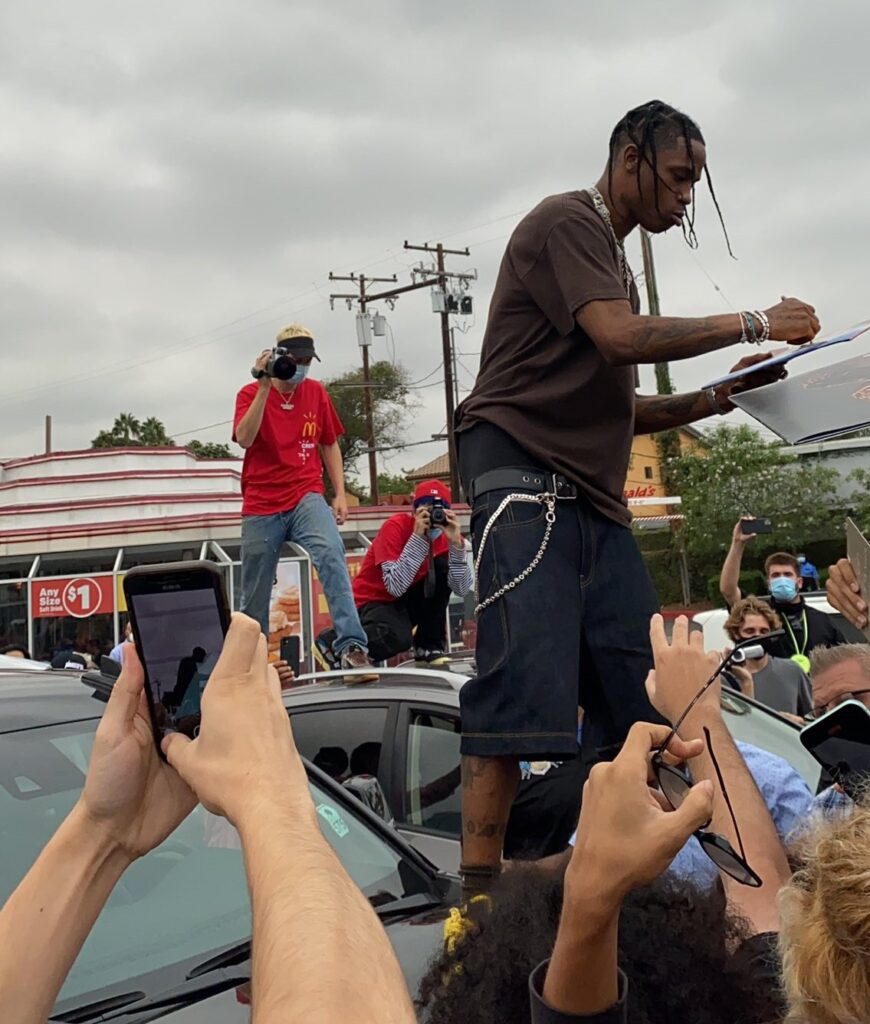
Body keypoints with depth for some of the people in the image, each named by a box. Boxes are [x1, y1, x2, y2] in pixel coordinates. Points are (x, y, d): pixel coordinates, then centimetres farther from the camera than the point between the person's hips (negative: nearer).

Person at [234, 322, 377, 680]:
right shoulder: (252, 393, 1)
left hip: (306, 497, 1)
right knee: (254, 593, 6)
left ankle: (351, 647, -33)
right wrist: (265, 387, -20)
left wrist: (340, 493, 6)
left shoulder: (316, 392, 8)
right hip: (261, 505, -1)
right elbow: (244, 439, -18)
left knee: (331, 556, -28)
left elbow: (329, 446, 15)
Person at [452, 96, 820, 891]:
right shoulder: (566, 222, -1)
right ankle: (480, 890, -13)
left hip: (592, 497, 10)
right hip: (524, 476, -9)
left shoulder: (612, 259, 27)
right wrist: (753, 325, -7)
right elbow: (621, 338, -18)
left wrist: (716, 398, 13)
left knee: (641, 693, 3)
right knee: (526, 688, -18)